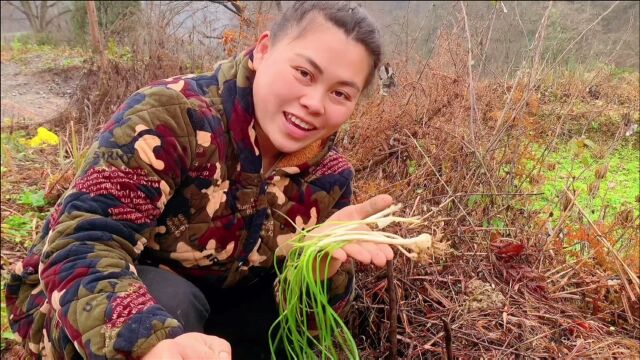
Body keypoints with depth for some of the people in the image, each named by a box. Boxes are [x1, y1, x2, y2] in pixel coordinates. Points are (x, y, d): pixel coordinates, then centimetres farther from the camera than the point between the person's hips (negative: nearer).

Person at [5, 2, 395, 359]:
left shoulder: (328, 174, -11)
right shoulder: (172, 117, -27)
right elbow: (80, 245, -34)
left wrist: (323, 256, -32)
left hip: (212, 311, 5)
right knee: (172, 301, -34)